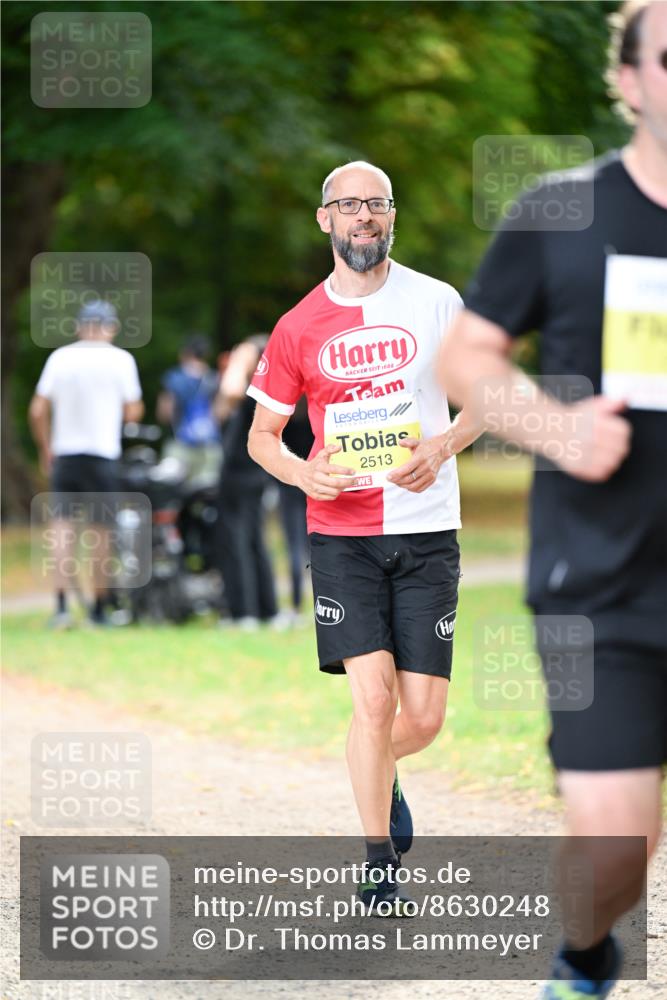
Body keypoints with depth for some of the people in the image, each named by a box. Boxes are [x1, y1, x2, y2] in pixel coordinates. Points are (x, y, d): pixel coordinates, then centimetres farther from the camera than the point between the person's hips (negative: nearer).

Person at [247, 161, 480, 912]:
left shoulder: (436, 302, 3)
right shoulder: (299, 328, 4)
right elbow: (262, 435, 12)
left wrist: (440, 448, -10)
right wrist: (304, 473, -9)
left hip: (426, 531, 1)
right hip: (340, 533, -1)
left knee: (423, 716, -1)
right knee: (373, 697, -12)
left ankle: (379, 773, 35)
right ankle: (378, 866, 2)